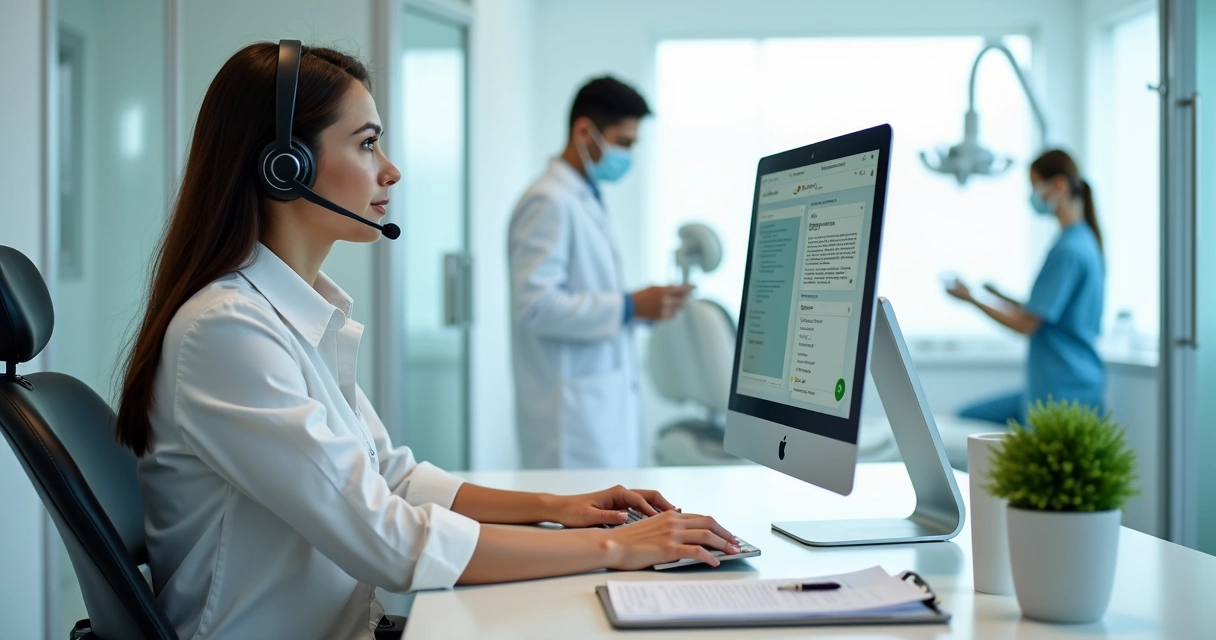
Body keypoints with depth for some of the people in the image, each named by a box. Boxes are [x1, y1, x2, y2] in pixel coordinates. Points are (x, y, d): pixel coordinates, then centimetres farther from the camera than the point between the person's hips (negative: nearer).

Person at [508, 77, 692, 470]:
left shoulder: (586, 201, 18)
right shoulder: (549, 202, -11)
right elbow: (535, 305, -21)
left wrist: (644, 305, 8)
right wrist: (630, 307, -19)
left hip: (609, 405, 9)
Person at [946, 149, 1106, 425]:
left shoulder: (1068, 249, -17)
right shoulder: (1084, 240, 14)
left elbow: (1027, 324, -15)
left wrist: (972, 299, -4)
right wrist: (999, 296, 14)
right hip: (1045, 390, 10)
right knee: (962, 420, 10)